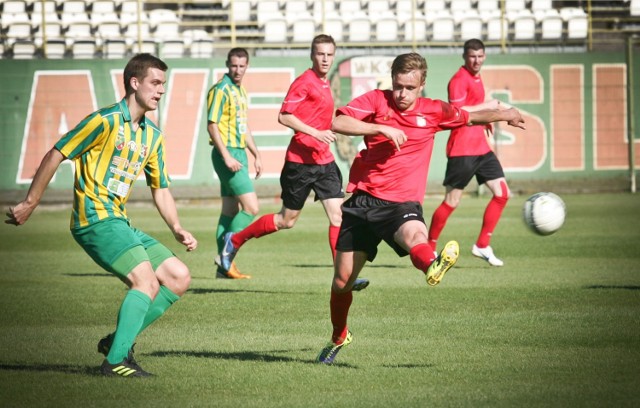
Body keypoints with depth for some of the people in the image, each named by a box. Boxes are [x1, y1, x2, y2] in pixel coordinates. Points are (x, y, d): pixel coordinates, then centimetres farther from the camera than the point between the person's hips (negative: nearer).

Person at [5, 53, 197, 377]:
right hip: (95, 218, -9)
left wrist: (177, 229, 7)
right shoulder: (106, 121, -10)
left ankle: (119, 340, 8)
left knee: (179, 278, 4)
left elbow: (160, 188, 21)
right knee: (146, 281, -22)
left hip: (119, 222, 9)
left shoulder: (152, 135, 15)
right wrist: (30, 203, -7)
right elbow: (54, 156, -8)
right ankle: (116, 360, -20)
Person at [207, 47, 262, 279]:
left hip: (239, 153, 9)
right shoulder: (221, 90, -11)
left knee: (230, 211, 9)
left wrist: (256, 154, 22)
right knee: (251, 207, -14)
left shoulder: (241, 91, 17)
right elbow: (212, 125, -16)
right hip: (227, 153, -9)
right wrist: (227, 157, -21)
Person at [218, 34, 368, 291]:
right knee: (287, 220, 4)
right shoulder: (304, 82, -11)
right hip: (300, 161, -7)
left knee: (338, 216, -6)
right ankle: (234, 241, 23)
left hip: (323, 161, 7)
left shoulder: (325, 84, 14)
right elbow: (284, 116, -18)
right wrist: (316, 133, -24)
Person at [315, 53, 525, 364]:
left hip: (402, 202, -1)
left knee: (414, 235, -38)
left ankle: (433, 268, -73)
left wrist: (504, 114, 18)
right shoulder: (375, 101, 0)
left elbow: (470, 117, 24)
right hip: (363, 199, 1)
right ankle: (338, 337, 31)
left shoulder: (433, 111, 6)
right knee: (342, 280, 6)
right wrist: (382, 128, -20)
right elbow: (337, 123, -14)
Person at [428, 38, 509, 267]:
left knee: (502, 193, 2)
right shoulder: (459, 79, -12)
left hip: (481, 147, 9)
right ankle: (430, 248, 9)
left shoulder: (476, 77, 15)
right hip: (462, 150, -9)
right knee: (452, 202, -4)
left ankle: (482, 246, 9)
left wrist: (485, 119, 14)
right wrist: (485, 106, -16)